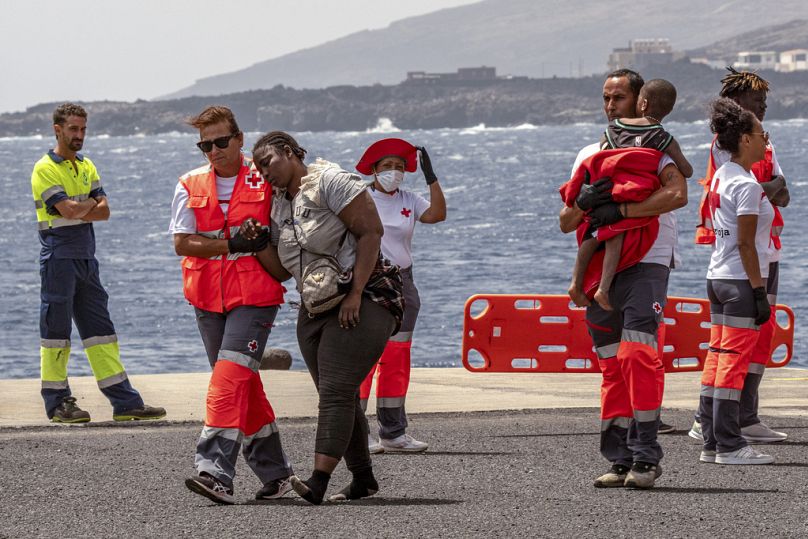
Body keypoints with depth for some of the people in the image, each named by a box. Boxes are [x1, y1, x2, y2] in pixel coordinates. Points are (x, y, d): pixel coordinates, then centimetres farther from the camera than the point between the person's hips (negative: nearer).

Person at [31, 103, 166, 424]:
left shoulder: (86, 167, 15)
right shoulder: (45, 169, -8)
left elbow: (104, 211, 4)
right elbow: (69, 210, -20)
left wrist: (77, 210, -12)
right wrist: (90, 204, -1)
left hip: (86, 257, 7)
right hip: (58, 256, -7)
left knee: (99, 329, 6)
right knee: (56, 330, -2)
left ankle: (125, 402, 5)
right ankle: (57, 404, 4)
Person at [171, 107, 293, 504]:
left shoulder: (266, 182, 0)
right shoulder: (189, 186, 8)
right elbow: (181, 243, -2)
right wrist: (230, 244, -12)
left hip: (255, 296, -4)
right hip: (208, 298, 4)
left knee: (231, 378, -18)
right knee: (243, 384, 11)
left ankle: (215, 470, -26)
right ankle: (274, 471, 21)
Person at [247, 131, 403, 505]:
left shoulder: (330, 181, -10)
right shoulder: (280, 207, 15)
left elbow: (371, 231, -16)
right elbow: (281, 271, 16)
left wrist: (355, 294, -20)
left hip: (363, 302, -9)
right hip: (316, 311, 9)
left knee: (336, 392, -16)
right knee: (339, 397, 8)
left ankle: (319, 482, -25)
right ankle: (362, 479, 16)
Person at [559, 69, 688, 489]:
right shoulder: (589, 155, 20)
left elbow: (677, 195, -18)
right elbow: (566, 223, 14)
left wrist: (620, 210, -20)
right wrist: (586, 202, -8)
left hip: (646, 264, -6)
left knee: (638, 356, -17)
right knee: (611, 366, 4)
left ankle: (646, 457, -17)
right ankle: (621, 460, 5)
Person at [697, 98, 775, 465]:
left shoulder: (720, 178, 12)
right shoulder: (747, 184, -15)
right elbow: (745, 243, -18)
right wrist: (759, 291, -16)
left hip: (717, 278, 9)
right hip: (740, 281, -9)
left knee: (717, 359, 10)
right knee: (733, 362, -6)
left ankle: (711, 442, 13)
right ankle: (729, 445, -3)